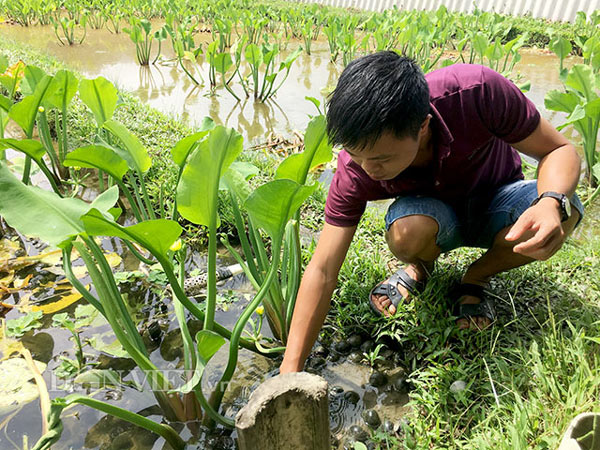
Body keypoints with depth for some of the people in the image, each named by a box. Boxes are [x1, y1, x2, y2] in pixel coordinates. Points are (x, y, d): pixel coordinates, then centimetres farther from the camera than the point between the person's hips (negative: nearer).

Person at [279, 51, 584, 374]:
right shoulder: (355, 170, -29)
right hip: (433, 213, -1)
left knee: (564, 211, -32)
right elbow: (322, 271, -27)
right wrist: (291, 371, -27)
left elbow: (560, 150, -19)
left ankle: (476, 278, -2)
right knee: (407, 232, -37)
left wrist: (551, 203, -43)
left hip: (496, 202, 2)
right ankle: (420, 267, 2)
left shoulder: (477, 92, -33)